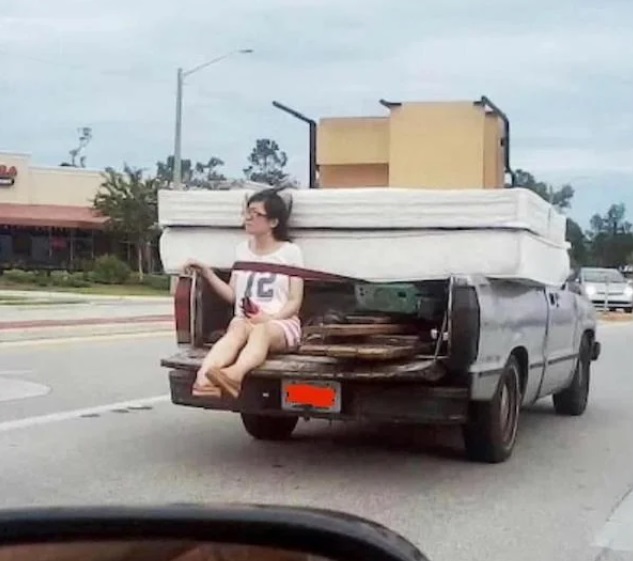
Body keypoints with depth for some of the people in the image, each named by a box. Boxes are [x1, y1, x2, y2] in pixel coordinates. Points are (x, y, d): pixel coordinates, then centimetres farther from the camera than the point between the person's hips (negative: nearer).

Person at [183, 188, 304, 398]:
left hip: (281, 323, -2)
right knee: (239, 329, -37)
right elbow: (232, 295, 15)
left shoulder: (290, 252, 4)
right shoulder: (242, 250, 17)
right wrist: (206, 272, 5)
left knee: (261, 331, -40)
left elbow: (294, 302, 2)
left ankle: (234, 375, -73)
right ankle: (203, 379, -67)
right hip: (244, 320, 2)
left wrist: (271, 318, -16)